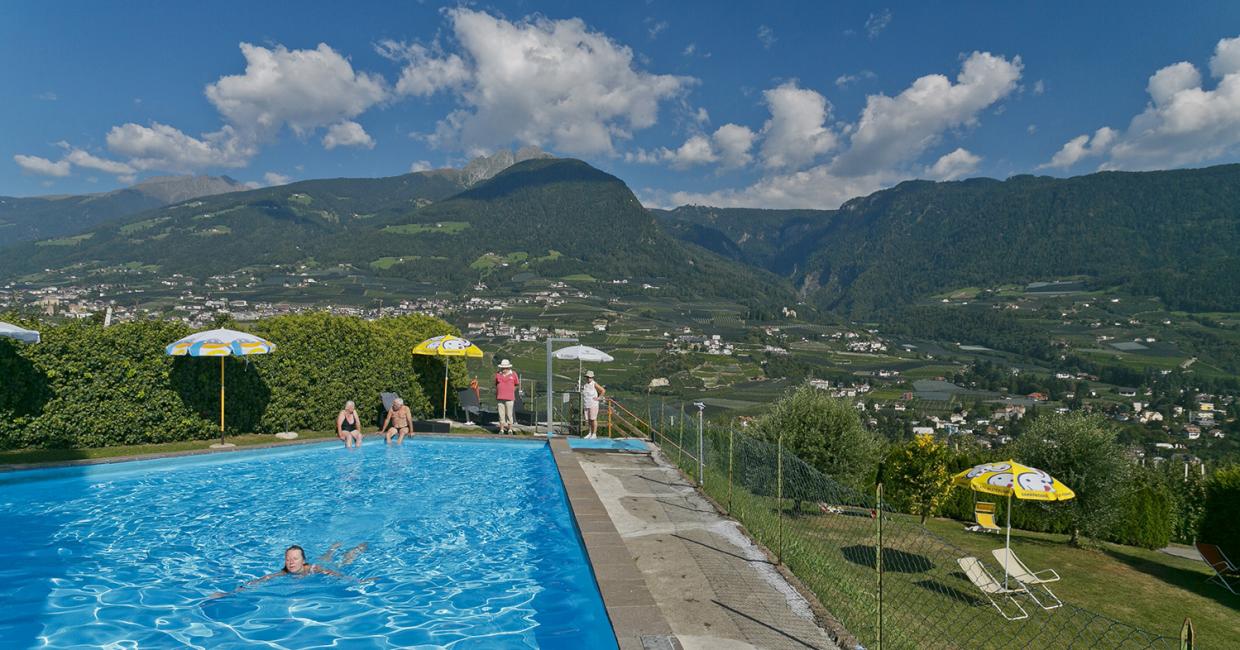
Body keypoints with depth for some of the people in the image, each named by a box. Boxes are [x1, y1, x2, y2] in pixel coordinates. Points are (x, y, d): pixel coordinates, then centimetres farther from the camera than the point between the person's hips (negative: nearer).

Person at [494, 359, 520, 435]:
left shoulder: (513, 374, 2)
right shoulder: (498, 374, 8)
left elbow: (517, 385, 12)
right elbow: (496, 385, 17)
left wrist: (510, 390, 6)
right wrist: (496, 396, 14)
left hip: (509, 398, -2)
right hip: (500, 398, 2)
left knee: (509, 414, -2)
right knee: (501, 414, 5)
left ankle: (510, 429, 7)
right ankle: (501, 429, 13)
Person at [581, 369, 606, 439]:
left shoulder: (594, 384, -6)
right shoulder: (584, 385, 11)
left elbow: (603, 391, -7)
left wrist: (598, 398, -9)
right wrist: (582, 406, 16)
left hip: (593, 405, -6)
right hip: (586, 405, 6)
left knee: (593, 419, -6)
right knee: (588, 420, 7)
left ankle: (594, 434, -2)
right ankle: (590, 433, 19)